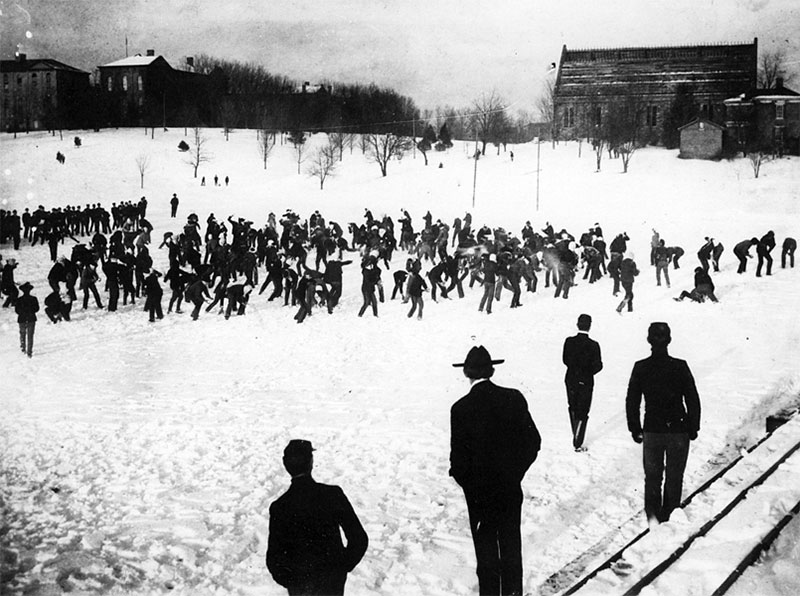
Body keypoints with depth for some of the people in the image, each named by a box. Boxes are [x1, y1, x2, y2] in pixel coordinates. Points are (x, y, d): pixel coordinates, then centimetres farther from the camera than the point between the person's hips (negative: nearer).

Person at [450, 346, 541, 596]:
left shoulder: (461, 408, -18)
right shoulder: (514, 398, -9)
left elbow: (458, 456, -15)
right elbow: (533, 441, -4)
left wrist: (465, 480, 4)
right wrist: (515, 471, 8)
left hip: (479, 491, -3)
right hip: (511, 488, 3)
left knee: (486, 547, 11)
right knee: (511, 544, 18)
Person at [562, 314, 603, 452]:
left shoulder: (569, 341, -10)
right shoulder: (593, 345, -18)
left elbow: (565, 360, -2)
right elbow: (598, 366, -13)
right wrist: (588, 372, 6)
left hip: (570, 380, 3)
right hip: (586, 382, -3)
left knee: (573, 409, 21)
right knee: (582, 413, 6)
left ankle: (576, 437, 31)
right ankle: (578, 444, 6)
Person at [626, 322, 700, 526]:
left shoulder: (640, 368, -8)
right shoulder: (680, 367, -12)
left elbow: (632, 402, -3)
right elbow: (693, 400, -7)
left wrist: (635, 429, 8)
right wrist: (693, 427, 6)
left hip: (651, 431, 1)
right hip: (678, 431, -1)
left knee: (652, 476, 16)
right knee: (674, 477, 13)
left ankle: (653, 516, 13)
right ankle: (669, 517, 18)